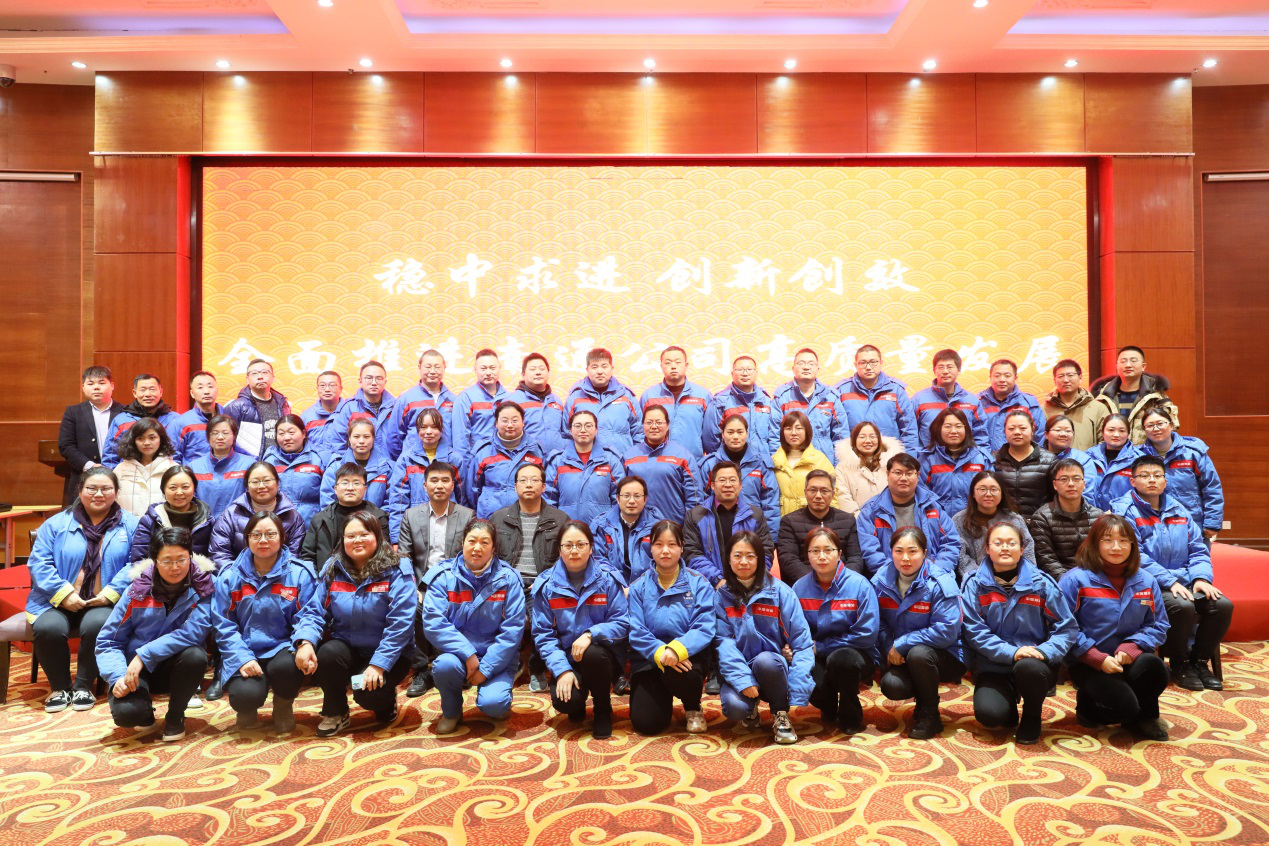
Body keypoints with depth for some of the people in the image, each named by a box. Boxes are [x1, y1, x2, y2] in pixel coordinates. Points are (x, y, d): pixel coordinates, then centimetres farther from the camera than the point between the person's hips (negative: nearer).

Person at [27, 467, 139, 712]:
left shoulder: (130, 525, 5)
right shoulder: (57, 523, 8)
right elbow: (38, 562, 1)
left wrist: (110, 593, -16)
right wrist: (64, 593, -13)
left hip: (104, 602, -2)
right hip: (59, 601, 2)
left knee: (96, 625, -33)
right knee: (48, 628, -28)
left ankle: (83, 685, -6)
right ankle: (59, 687, 0)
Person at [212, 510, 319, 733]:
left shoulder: (300, 572, 0)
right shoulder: (230, 575, 3)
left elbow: (309, 613, -6)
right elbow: (224, 624, 0)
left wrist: (306, 642, -29)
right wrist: (243, 658, -15)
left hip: (282, 649, 0)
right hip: (244, 654, 0)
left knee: (288, 664, -35)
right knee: (246, 695, -29)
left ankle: (283, 707, 3)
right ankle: (247, 709, 14)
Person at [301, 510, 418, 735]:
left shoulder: (397, 572, -13)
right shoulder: (332, 569, 1)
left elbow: (400, 624, -19)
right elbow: (315, 611, -2)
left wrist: (378, 664, -25)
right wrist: (306, 641, -23)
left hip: (387, 655, -3)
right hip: (346, 648, 4)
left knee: (368, 694, -27)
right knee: (327, 654, -28)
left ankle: (386, 699, 13)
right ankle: (336, 714, 0)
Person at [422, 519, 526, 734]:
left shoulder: (508, 578, -7)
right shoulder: (443, 575, -5)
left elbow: (512, 629, -10)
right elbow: (433, 623, -15)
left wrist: (486, 668, -16)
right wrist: (468, 654, -23)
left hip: (496, 658, -1)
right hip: (457, 651, 1)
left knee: (493, 704, -25)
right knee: (445, 665, -32)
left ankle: (497, 697, 15)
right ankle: (451, 712, 1)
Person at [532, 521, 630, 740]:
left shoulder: (608, 580, -5)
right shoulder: (546, 584, -2)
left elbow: (622, 623, -9)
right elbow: (543, 634, -4)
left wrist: (590, 634, -26)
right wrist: (562, 670, -17)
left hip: (602, 656, 0)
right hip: (566, 659, 0)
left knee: (592, 654, -34)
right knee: (564, 702, -27)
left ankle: (603, 711, -4)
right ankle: (578, 703, 14)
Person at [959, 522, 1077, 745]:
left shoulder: (1041, 583, 1)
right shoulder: (975, 585, -2)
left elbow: (1067, 628, -1)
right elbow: (974, 630, -9)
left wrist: (1044, 651, -19)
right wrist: (1011, 652, -21)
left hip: (1035, 662, 0)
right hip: (993, 666, 0)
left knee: (1028, 667, -36)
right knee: (988, 714, -25)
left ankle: (1032, 718, -2)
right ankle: (1009, 705, 15)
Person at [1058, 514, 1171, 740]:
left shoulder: (1146, 582, 5)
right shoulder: (1075, 580, -10)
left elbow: (1158, 626, 5)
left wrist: (1131, 647, -14)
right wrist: (1098, 658, -19)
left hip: (1129, 660, 4)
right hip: (1088, 663, -4)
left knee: (1154, 666, -30)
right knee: (1124, 706, -26)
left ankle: (1144, 717, 2)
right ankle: (1089, 706, 12)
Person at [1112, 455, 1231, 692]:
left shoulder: (1179, 509, 15)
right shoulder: (1125, 510, -5)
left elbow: (1198, 549, 14)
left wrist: (1201, 577, -6)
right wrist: (1170, 581, -20)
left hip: (1185, 581, 6)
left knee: (1223, 605, -17)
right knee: (1183, 607, -31)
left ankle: (1200, 661, 3)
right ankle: (1179, 664, -6)